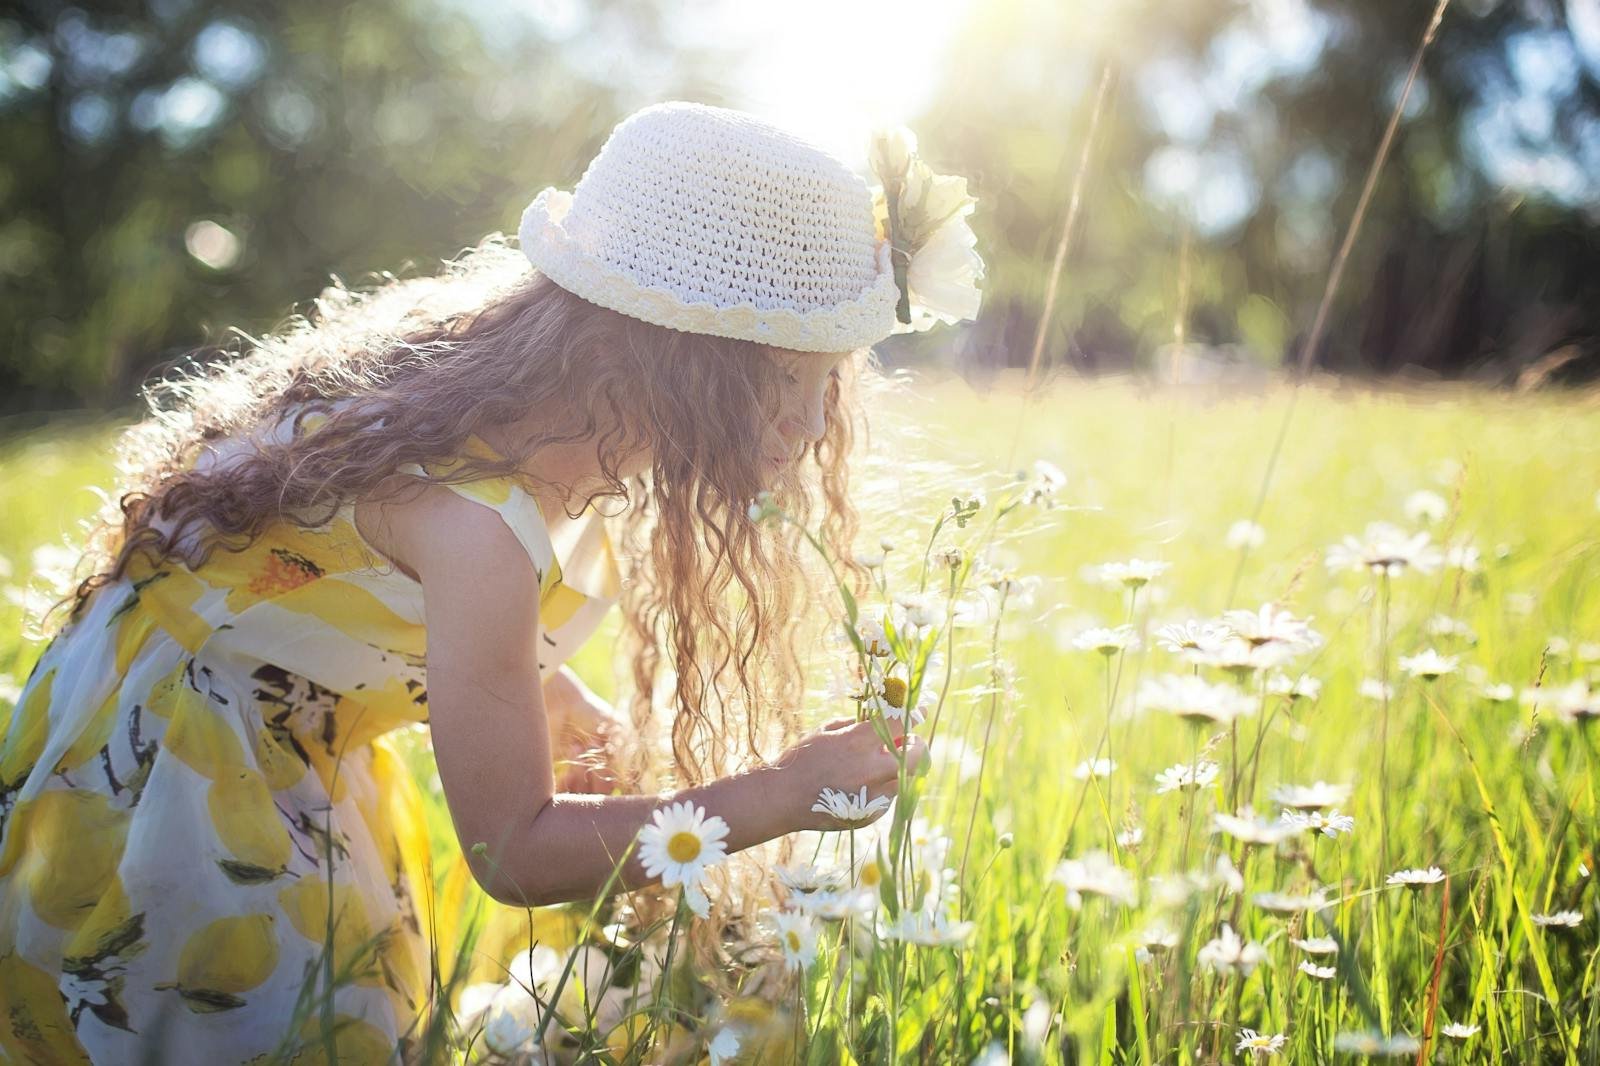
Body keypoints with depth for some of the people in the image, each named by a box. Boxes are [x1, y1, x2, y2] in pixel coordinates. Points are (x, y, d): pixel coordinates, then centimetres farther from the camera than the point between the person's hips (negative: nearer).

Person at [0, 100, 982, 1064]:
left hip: (286, 733, 8)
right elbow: (512, 851, -29)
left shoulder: (533, 387, -12)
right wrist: (783, 794, -28)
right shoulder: (474, 514, -37)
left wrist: (587, 728, -10)